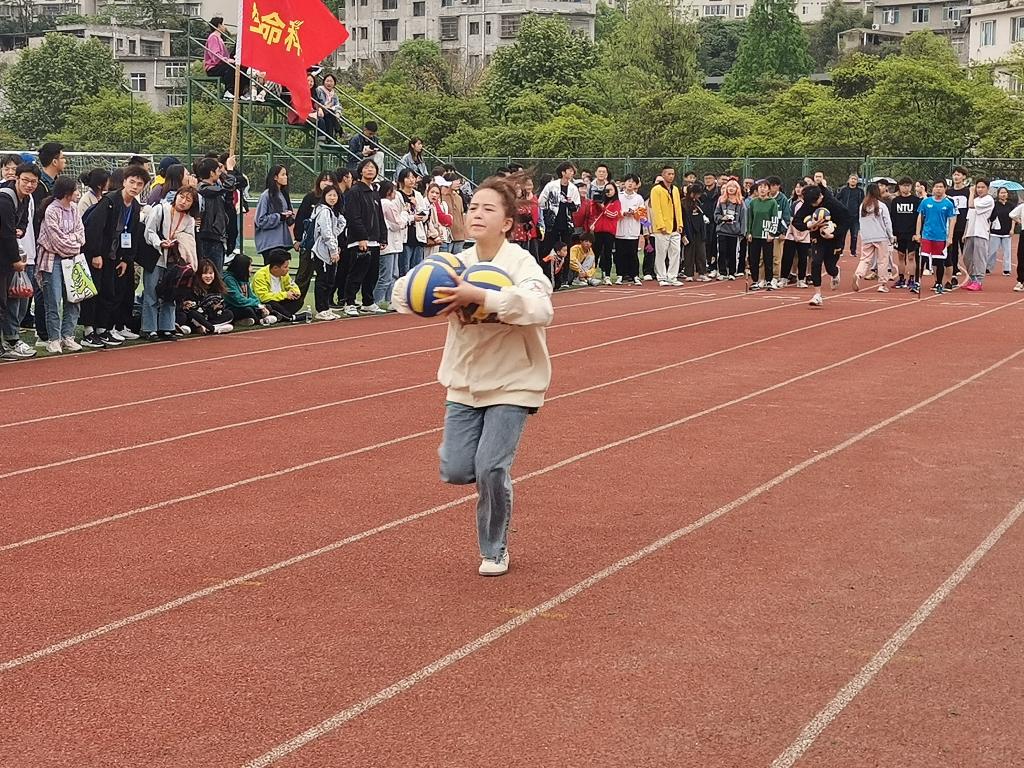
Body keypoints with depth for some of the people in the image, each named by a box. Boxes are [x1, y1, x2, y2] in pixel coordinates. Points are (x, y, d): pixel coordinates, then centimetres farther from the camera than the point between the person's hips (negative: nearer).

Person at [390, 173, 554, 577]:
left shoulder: (520, 263, -17)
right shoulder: (457, 265, -1)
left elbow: (541, 309, -35)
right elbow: (403, 292, 0)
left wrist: (480, 296, -42)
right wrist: (443, 300, -21)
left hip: (512, 382, -5)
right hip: (465, 381, 5)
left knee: (491, 468, -11)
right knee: (455, 470, -1)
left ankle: (495, 551, 12)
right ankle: (496, 471, 35)